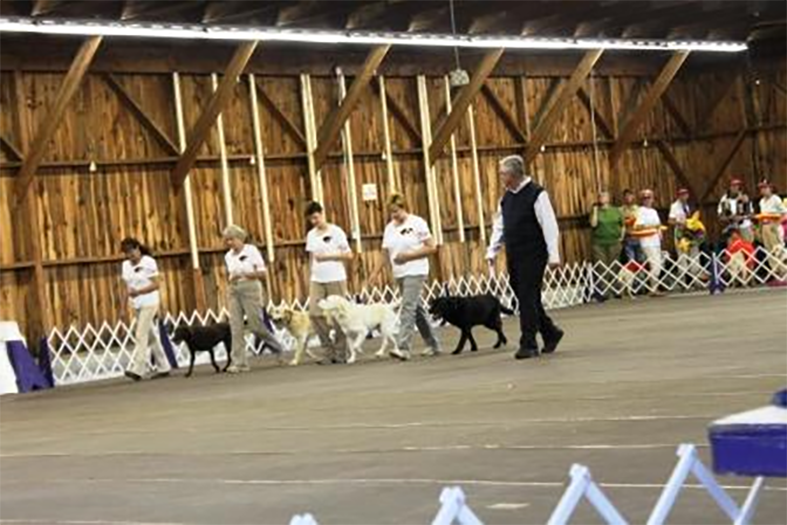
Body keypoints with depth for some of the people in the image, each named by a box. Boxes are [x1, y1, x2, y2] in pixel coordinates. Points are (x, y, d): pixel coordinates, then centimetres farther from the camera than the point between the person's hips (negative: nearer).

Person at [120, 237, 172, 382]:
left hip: (149, 303, -6)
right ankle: (163, 368, 16)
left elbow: (156, 285, -12)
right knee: (152, 337, 10)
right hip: (137, 305, 6)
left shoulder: (149, 262, -9)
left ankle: (137, 369, -16)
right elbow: (126, 288, 12)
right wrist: (124, 307, 7)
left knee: (141, 335, -13)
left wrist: (138, 291, -24)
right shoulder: (125, 265, 9)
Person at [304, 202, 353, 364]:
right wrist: (311, 274, 10)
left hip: (335, 278, -4)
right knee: (315, 313, -6)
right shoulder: (310, 235, 11)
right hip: (316, 280, 5)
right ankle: (329, 350, 3)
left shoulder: (336, 232, -3)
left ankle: (340, 352, 7)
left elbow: (349, 255, -4)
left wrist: (328, 256, -12)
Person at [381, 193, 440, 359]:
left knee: (408, 308, -15)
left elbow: (432, 247, -9)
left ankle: (403, 348, -18)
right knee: (416, 309, 12)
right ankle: (433, 345, 22)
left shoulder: (417, 223, -6)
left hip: (415, 272, -7)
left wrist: (409, 255, -17)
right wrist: (392, 259, -7)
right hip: (399, 273, 7)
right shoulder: (389, 228, 11)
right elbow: (386, 251, 14)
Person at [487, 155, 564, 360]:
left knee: (528, 299, -7)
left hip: (533, 256, -7)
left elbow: (549, 226, -12)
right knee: (524, 298, 11)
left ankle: (528, 344, -2)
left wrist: (553, 255, -15)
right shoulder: (506, 197, 11)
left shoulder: (536, 194, -11)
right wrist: (492, 251, 11)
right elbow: (499, 226, 18)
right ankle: (551, 333, 27)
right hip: (513, 256, 7)